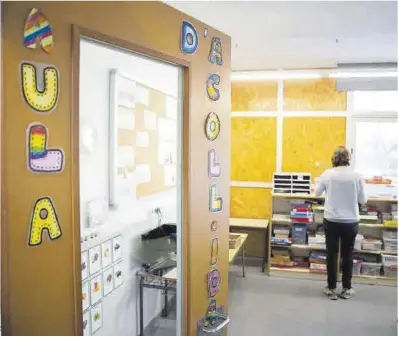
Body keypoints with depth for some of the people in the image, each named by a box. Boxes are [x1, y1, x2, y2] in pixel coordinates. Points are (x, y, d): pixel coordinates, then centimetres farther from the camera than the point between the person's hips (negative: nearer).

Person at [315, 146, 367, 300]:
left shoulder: (327, 174, -8)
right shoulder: (356, 176, -8)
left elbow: (317, 193, 5)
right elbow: (363, 200, 0)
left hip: (331, 221, 0)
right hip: (351, 222, 0)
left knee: (332, 254, 11)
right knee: (347, 255, 14)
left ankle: (331, 289, 19)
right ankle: (346, 289, 24)